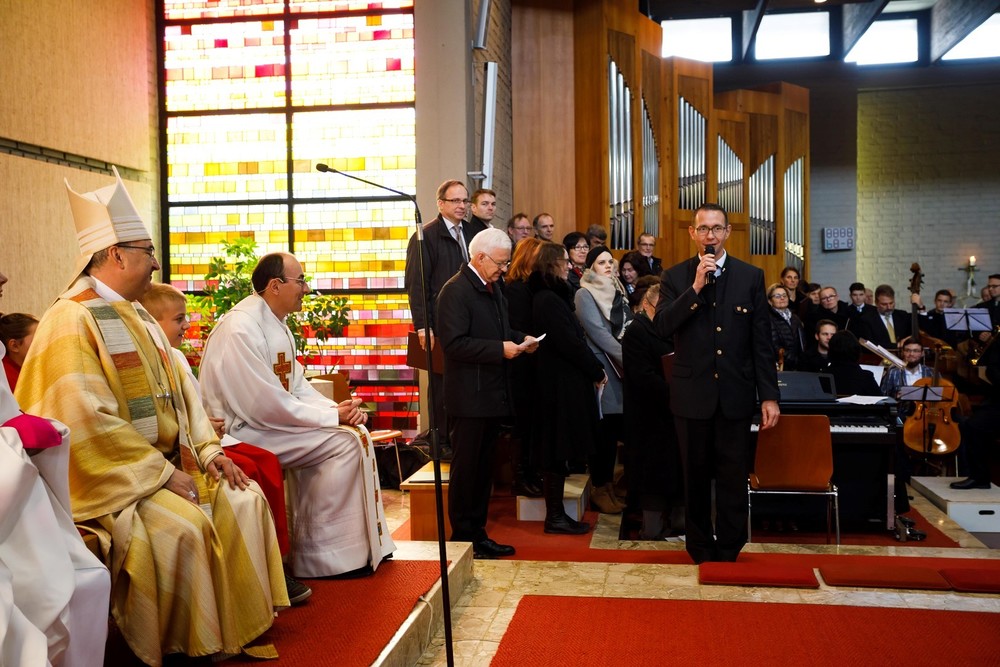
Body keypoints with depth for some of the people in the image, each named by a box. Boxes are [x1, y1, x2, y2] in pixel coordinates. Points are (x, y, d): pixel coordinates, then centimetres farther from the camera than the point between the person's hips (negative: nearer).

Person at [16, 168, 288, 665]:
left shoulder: (139, 318, 14)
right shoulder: (71, 320, -15)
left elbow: (178, 390, 15)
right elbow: (89, 420, -22)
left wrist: (209, 450, 1)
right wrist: (162, 473, -20)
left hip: (170, 460, 9)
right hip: (112, 476, -9)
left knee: (243, 501, -2)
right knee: (182, 527, -28)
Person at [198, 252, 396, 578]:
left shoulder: (276, 324, 12)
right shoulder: (240, 328, -20)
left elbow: (297, 384, 13)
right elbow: (265, 406, -24)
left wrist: (338, 408, -5)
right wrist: (332, 416, -17)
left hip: (269, 422, 10)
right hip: (243, 432, -10)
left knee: (355, 434, 2)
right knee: (345, 443, -18)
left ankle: (365, 547, 6)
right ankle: (316, 556, -8)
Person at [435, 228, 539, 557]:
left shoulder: (493, 289, 16)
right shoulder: (455, 291, -14)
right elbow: (454, 343, -21)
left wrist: (520, 340, 6)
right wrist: (500, 349, -23)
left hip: (493, 394, 9)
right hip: (470, 396, -9)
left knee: (483, 468, 14)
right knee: (466, 468, 1)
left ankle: (477, 533, 24)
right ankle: (462, 538, 11)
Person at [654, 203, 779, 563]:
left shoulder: (751, 276, 4)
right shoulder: (675, 277, 3)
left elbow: (762, 342, 3)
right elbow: (662, 325, -11)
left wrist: (769, 396, 0)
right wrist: (695, 288, -18)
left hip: (735, 394, 0)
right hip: (692, 394, 0)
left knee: (734, 477, 4)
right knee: (696, 477, 10)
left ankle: (729, 552, 17)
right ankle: (701, 550, 24)